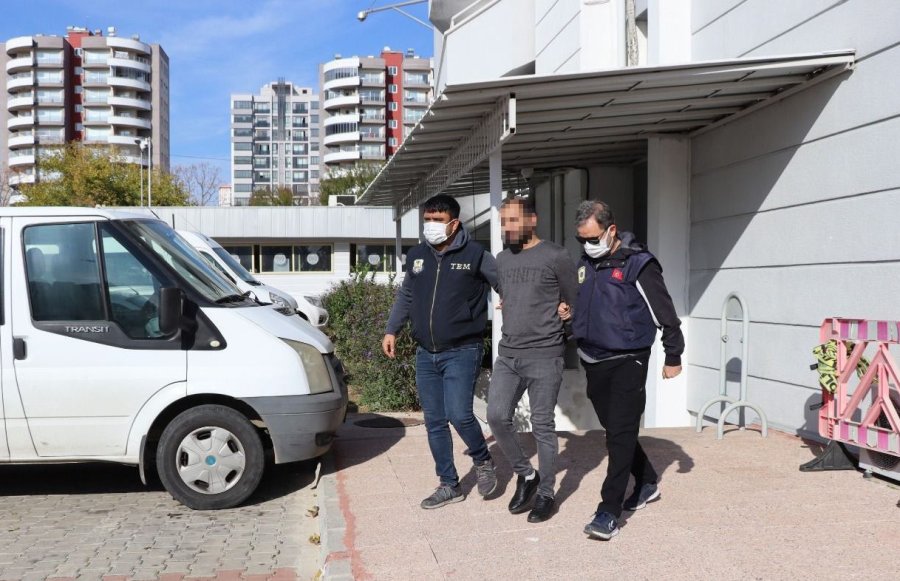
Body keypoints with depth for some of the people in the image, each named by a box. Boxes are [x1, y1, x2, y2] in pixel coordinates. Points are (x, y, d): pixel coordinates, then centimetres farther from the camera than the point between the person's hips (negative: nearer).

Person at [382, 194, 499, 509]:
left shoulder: (475, 255, -7)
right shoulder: (416, 256, 9)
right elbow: (405, 296, 21)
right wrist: (392, 330, 16)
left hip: (461, 352, -5)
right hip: (426, 354, 6)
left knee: (459, 414, -16)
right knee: (434, 422, 9)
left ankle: (483, 461, 15)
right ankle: (449, 485, 23)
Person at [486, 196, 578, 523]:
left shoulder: (556, 257, -6)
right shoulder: (502, 260, 12)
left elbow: (574, 304, 1)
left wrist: (550, 331, 6)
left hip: (544, 357, -5)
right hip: (507, 354, 6)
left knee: (542, 426, 2)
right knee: (497, 416, -1)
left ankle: (546, 493, 16)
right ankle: (525, 474, 21)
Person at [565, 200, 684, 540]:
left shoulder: (638, 264, -13)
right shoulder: (586, 263, 8)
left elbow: (664, 313, -8)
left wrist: (673, 356, -3)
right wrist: (570, 313, 3)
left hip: (627, 361, -7)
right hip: (593, 360, 7)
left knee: (621, 433, -8)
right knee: (614, 428, 16)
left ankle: (609, 512, -4)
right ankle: (647, 484, 37)